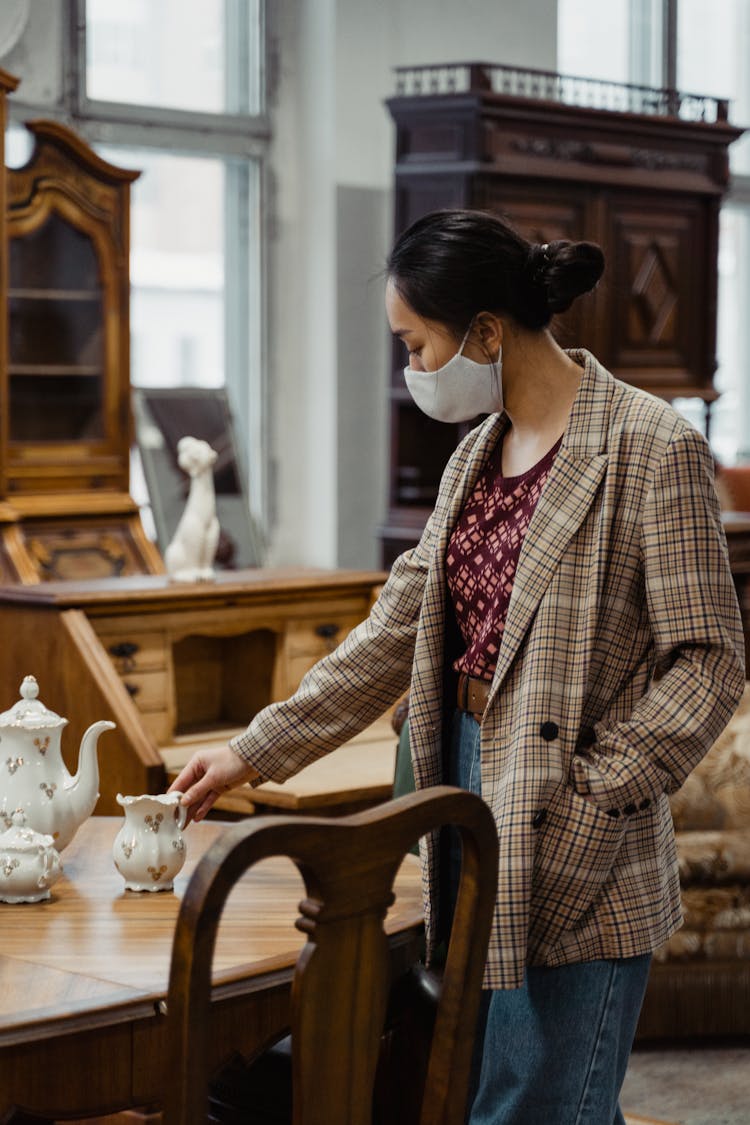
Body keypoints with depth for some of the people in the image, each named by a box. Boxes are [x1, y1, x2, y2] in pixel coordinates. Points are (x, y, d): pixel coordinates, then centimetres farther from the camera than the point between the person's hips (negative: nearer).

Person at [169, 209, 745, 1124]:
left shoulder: (651, 449, -12)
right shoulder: (479, 453, 12)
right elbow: (395, 634, 15)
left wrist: (591, 799, -19)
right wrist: (254, 751, 14)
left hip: (575, 869, -8)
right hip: (474, 800, 8)